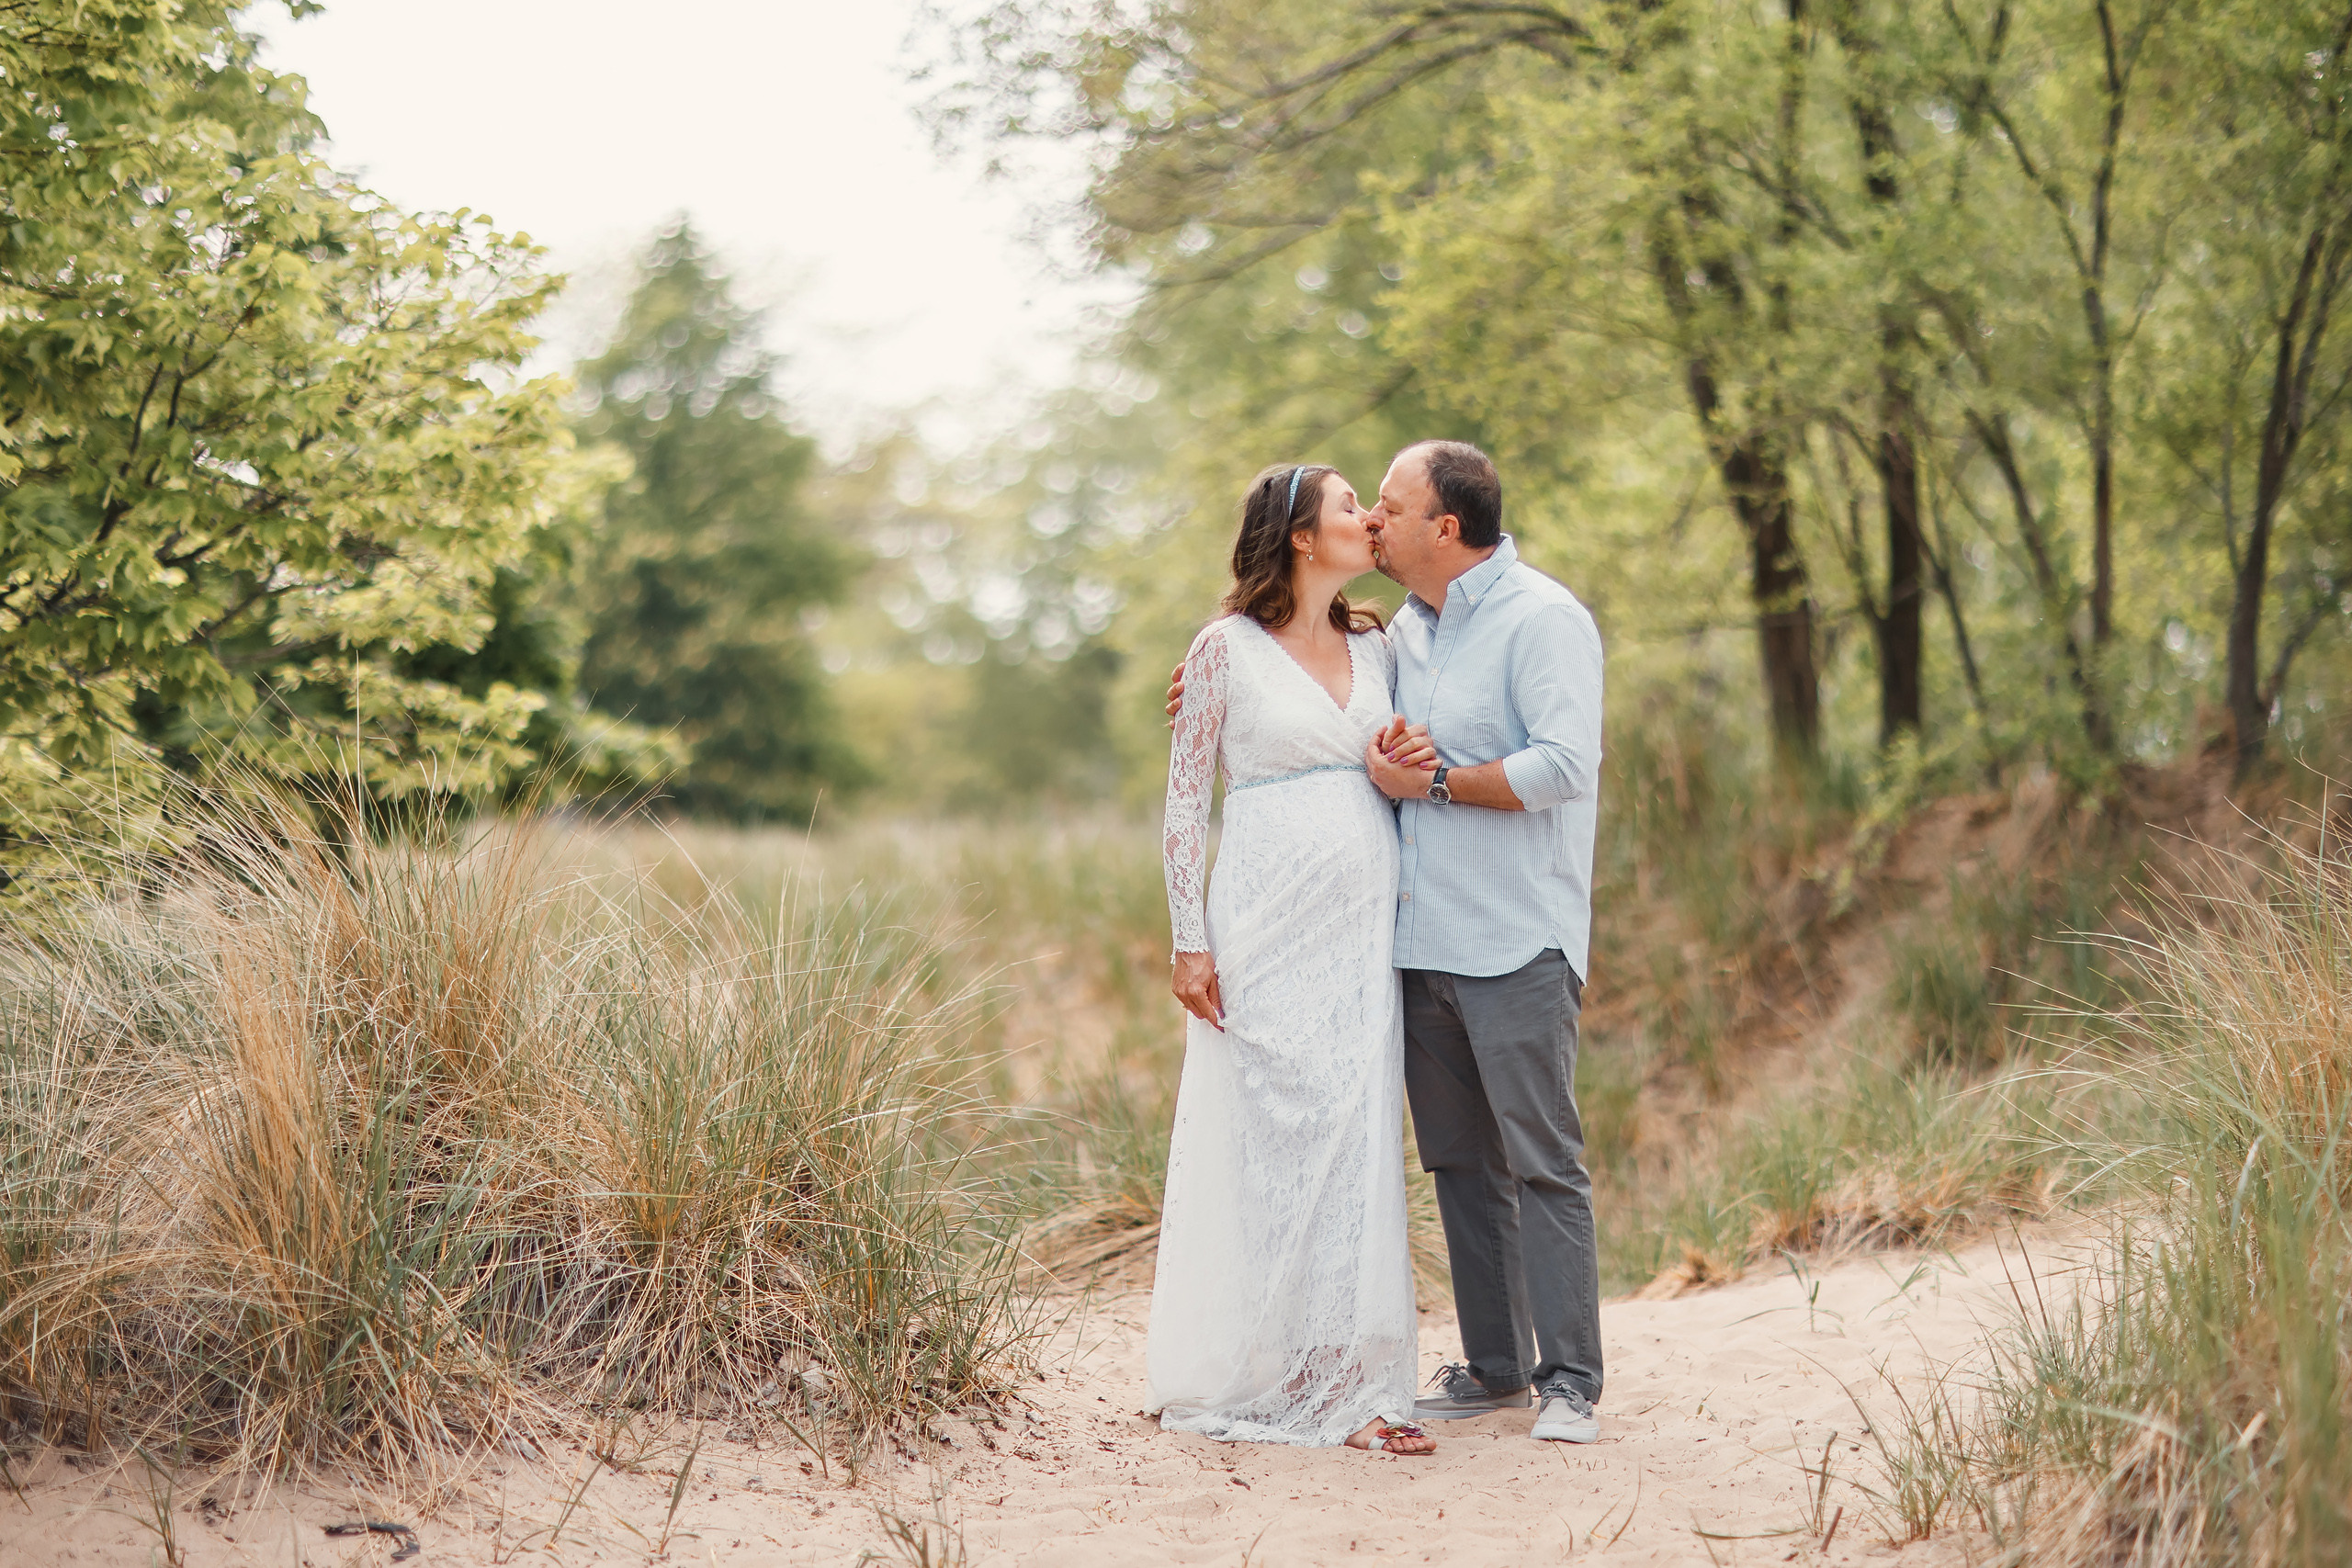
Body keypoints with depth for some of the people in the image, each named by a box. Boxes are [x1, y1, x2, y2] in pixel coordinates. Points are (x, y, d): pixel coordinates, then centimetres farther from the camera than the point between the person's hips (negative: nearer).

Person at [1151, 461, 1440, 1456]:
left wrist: (1406, 767, -3)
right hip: (1268, 924, -5)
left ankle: (1345, 1382, 8)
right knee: (1263, 1141, -2)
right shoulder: (1227, 648, -2)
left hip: (1364, 925, 5)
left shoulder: (1373, 645, 13)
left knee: (1356, 1143, 2)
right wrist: (1190, 941, -8)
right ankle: (1249, 1382, 9)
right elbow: (1185, 796, -2)